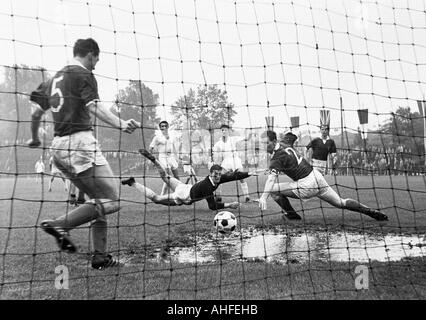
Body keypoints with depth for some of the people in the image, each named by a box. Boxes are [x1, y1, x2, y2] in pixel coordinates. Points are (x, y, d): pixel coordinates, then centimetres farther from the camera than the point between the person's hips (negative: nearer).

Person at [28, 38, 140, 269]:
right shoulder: (83, 75, -2)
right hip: (80, 141, -9)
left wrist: (35, 139, 40)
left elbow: (36, 112, 25)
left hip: (58, 147, 9)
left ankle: (100, 256, 9)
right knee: (111, 200, -7)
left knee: (100, 199, 14)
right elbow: (94, 106, -18)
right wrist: (120, 124, -28)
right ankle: (60, 224, -17)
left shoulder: (55, 78, 21)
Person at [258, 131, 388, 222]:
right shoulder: (284, 142, 8)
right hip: (316, 175, 9)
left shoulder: (277, 158, -16)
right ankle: (371, 212, 18)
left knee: (273, 189, -6)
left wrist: (264, 196, -44)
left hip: (306, 186, -9)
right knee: (341, 203, 17)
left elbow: (272, 178, -32)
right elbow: (292, 136, 33)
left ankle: (291, 214, 6)